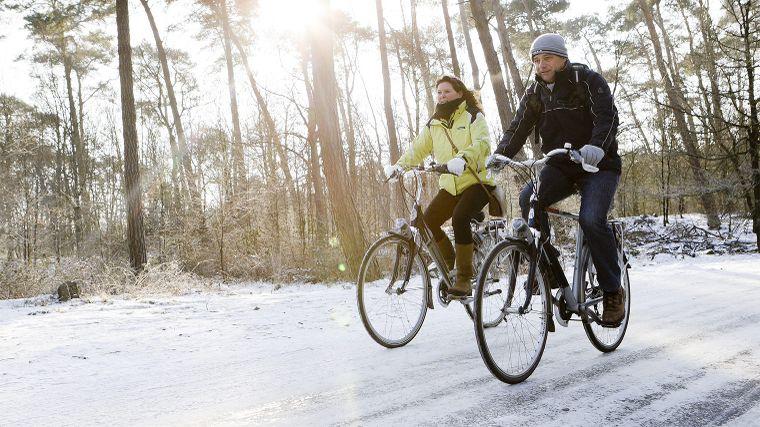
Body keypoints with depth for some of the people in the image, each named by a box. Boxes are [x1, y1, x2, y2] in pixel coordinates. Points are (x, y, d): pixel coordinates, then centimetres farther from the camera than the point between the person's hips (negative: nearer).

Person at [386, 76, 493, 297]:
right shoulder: (434, 124, 12)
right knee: (427, 221, -10)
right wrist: (399, 165, -17)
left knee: (459, 218, -29)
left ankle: (464, 278, -20)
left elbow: (482, 143, -21)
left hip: (476, 181, -6)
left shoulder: (473, 117, -4)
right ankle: (448, 259, 16)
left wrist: (462, 159, -41)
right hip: (450, 186, 6)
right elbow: (418, 148, 2)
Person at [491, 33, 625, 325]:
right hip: (560, 166, 5)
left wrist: (597, 147, -42)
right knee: (528, 199, -25)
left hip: (598, 164, -4)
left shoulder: (587, 80, -8)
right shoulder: (535, 93, 8)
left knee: (591, 219, -27)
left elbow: (607, 117, -21)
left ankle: (612, 291, -10)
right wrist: (500, 156, -20)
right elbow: (518, 129, 0)